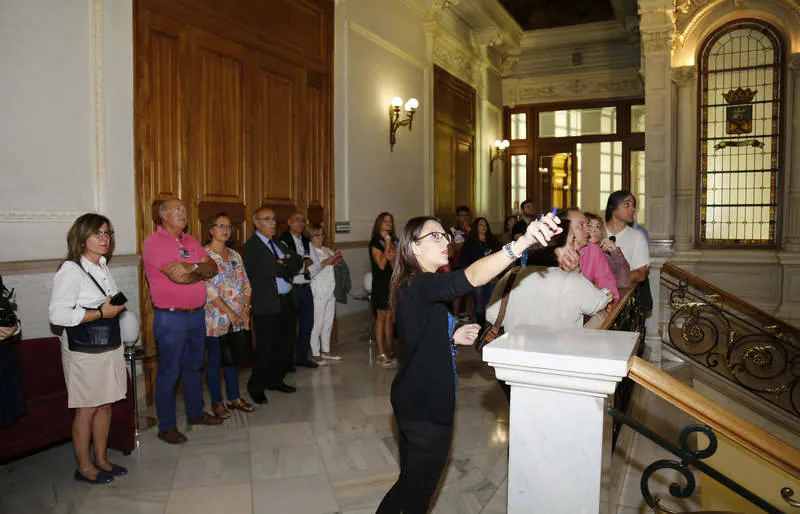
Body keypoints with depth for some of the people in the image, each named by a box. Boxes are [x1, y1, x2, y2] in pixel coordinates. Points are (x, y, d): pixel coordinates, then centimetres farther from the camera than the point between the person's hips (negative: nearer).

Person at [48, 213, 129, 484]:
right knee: (87, 409, 2)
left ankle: (101, 459, 26)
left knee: (105, 405, 13)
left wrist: (116, 308, 9)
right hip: (84, 351, -8)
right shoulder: (71, 270, -15)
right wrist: (101, 313, -21)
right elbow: (57, 314, -22)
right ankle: (84, 467, 17)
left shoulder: (102, 267, 12)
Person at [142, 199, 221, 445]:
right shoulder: (154, 242, -12)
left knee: (194, 367, 18)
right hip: (171, 318, -7)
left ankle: (195, 413, 34)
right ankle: (167, 427, 13)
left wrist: (193, 267, -17)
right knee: (169, 372, 2)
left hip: (197, 314, 7)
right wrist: (202, 271, -7)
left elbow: (213, 268, 1)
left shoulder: (191, 241, 12)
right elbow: (179, 277, -23)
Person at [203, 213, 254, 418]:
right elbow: (208, 288, -16)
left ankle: (234, 397, 26)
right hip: (215, 318, -6)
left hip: (238, 318, 6)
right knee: (215, 358, 4)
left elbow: (246, 283, 11)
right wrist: (229, 311, -17)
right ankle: (216, 402, 17)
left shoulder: (235, 255, 12)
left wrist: (246, 308, -2)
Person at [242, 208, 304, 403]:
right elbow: (270, 269, -20)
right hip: (267, 305, -7)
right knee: (265, 349, 2)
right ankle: (256, 387, 19)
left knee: (284, 346, 14)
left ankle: (275, 380, 31)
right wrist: (288, 266, -3)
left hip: (287, 302, 7)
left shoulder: (280, 243, 18)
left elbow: (298, 261, 9)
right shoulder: (250, 247, -8)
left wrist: (284, 263, -9)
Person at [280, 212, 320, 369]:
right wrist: (305, 262, -6)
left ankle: (302, 357, 26)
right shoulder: (282, 241, -8)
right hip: (291, 289, -7)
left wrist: (304, 270, -9)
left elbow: (316, 265, 11)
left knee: (307, 324, 12)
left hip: (306, 288, 7)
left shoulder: (307, 242, 15)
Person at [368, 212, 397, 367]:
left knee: (391, 317, 8)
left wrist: (392, 257, -12)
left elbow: (394, 266, 10)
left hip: (392, 282, 6)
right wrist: (387, 246, -14)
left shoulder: (392, 241, 14)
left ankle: (389, 352, 15)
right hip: (381, 283, -6)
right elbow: (381, 264, -14)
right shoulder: (375, 242, -6)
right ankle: (381, 354, 1)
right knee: (381, 317, -4)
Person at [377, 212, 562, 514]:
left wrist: (454, 337, 2)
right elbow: (472, 277, -41)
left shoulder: (414, 287, 11)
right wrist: (523, 242, -51)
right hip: (425, 409, -10)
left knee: (410, 483, 25)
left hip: (412, 403, 10)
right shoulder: (419, 285, -22)